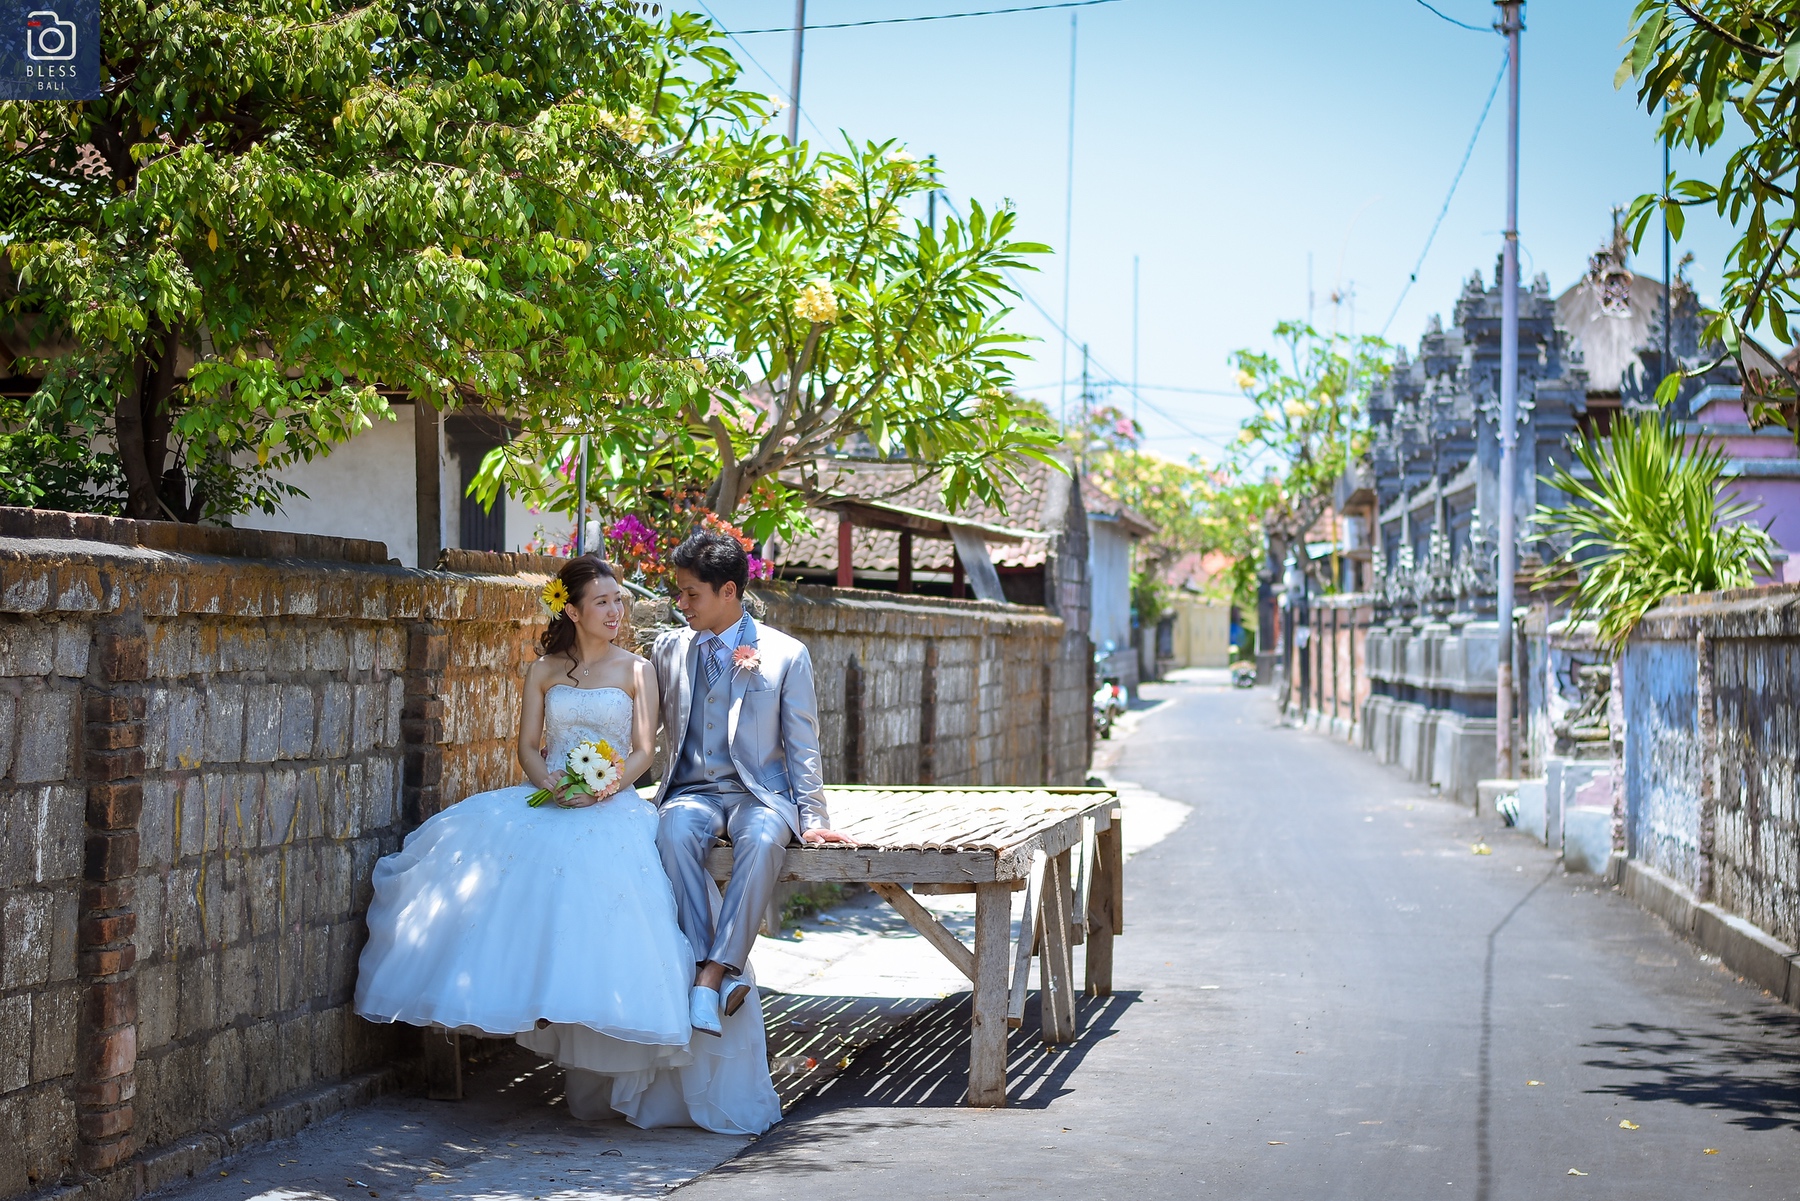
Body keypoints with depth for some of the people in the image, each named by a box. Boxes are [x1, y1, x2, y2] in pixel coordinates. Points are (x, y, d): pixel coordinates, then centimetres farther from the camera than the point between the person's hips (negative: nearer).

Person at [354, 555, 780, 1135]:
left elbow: (643, 750, 4)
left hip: (612, 804, -3)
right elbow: (528, 746, 10)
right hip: (548, 798, 3)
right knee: (489, 844, -28)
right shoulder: (543, 672, 16)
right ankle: (529, 996, -26)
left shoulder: (636, 670, 12)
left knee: (601, 865, -34)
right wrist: (552, 784, -12)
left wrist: (612, 783, -16)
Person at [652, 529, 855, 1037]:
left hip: (760, 791, -2)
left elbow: (802, 745, 5)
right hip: (693, 791, 2)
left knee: (761, 841, -38)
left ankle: (712, 975, -38)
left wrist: (812, 817, -4)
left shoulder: (786, 654, 5)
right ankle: (722, 974, -36)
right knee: (675, 830, -35)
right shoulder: (667, 651, 14)